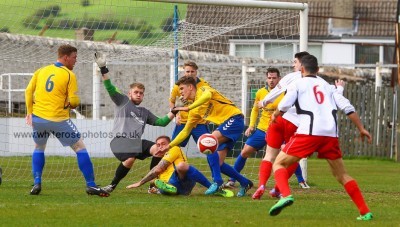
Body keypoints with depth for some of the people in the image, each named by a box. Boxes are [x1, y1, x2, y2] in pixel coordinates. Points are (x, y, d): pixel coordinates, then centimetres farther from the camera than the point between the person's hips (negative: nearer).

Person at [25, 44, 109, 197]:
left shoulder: (41, 71, 10)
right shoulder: (69, 75, -4)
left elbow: (28, 91, 10)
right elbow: (73, 101, -9)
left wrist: (29, 112, 17)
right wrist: (72, 104, 13)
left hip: (38, 117, 5)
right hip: (59, 120, -5)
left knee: (39, 148, 27)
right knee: (80, 147, 5)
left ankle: (37, 183, 14)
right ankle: (91, 185, 0)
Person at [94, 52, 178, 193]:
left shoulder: (145, 112, 27)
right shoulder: (122, 101, 12)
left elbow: (161, 122, 24)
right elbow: (110, 88, -1)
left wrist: (173, 112, 12)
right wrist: (103, 70, -13)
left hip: (137, 142, 6)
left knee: (158, 149, -18)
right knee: (130, 159, -34)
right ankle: (112, 185, -14)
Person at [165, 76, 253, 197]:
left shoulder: (202, 90, -5)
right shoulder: (195, 111, 17)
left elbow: (207, 95, -32)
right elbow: (186, 131, 23)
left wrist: (188, 108, -34)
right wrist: (169, 146, 18)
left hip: (234, 118, -9)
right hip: (225, 125, 9)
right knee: (217, 163, 1)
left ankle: (217, 182, -28)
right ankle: (245, 182, 20)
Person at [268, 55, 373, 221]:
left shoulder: (298, 84, 12)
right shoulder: (327, 86, 25)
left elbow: (283, 106, -1)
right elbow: (348, 107, 16)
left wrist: (275, 115, 21)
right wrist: (361, 129, 18)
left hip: (309, 132, -4)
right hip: (331, 134, 4)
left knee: (279, 164, 5)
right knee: (341, 175, 17)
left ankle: (285, 195, -24)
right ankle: (365, 212, 7)